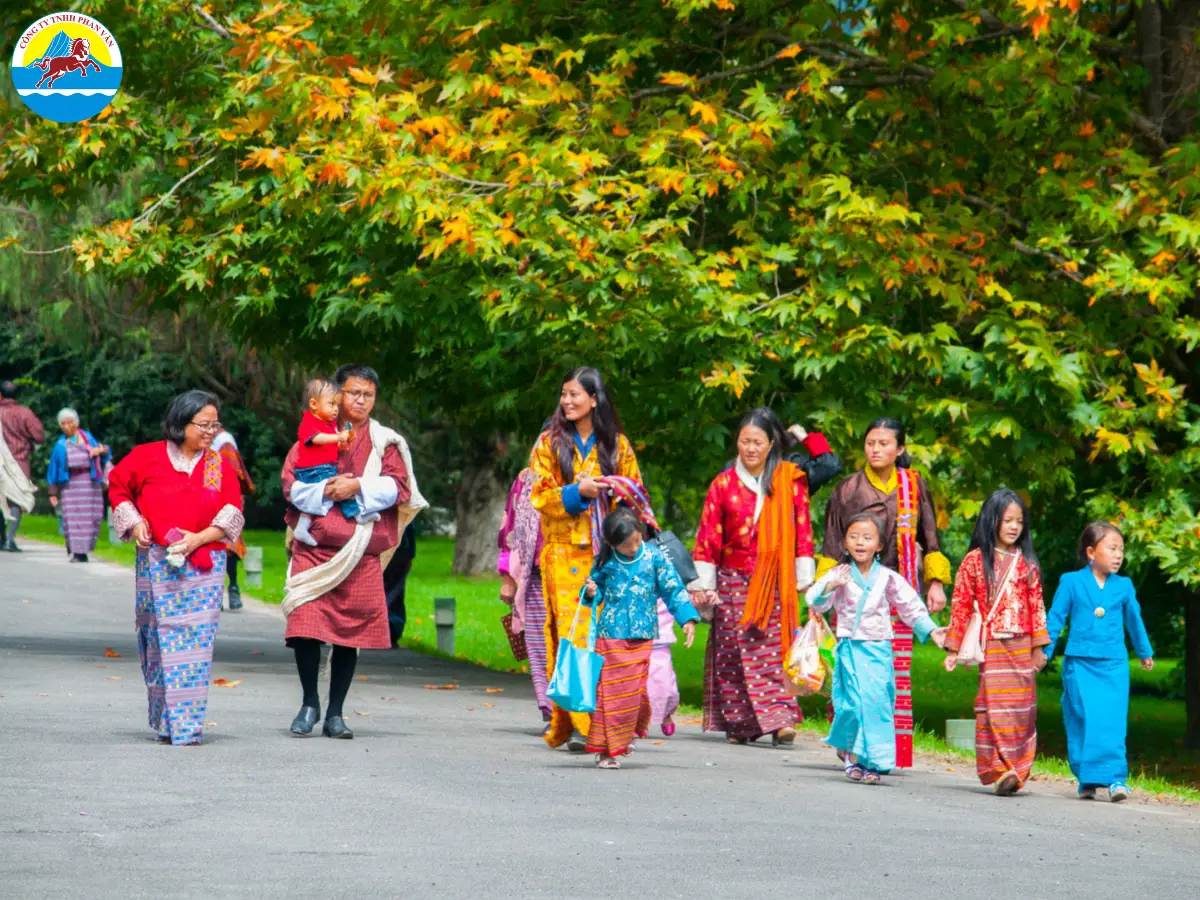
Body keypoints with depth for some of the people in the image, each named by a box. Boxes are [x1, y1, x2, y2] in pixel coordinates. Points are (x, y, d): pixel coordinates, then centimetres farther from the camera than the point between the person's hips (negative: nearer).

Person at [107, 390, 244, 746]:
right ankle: (164, 721, 11)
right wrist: (134, 524, 2)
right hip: (157, 563, -1)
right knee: (159, 639, 0)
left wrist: (199, 538, -10)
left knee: (195, 641, -7)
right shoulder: (148, 457, 3)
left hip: (205, 565, 1)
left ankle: (187, 724, -6)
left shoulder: (220, 466, 8)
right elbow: (118, 487, 15)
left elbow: (232, 511, 3)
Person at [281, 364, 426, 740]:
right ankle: (309, 702, 8)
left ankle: (335, 713, 9)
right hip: (314, 546, -1)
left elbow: (395, 486, 1)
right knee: (306, 624, -10)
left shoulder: (384, 442, 13)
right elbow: (291, 484, 4)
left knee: (352, 628, 0)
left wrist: (358, 487, -14)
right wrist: (326, 491, -14)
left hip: (360, 551, 1)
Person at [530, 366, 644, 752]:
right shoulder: (550, 443, 8)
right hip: (564, 552, -1)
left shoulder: (616, 444, 11)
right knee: (570, 632, -11)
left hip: (606, 552, 1)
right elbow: (540, 496, 2)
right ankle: (576, 724, -15)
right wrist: (577, 493, -13)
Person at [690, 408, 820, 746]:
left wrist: (804, 578, 1)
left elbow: (802, 529, 5)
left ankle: (779, 719, -15)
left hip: (774, 583, -1)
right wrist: (701, 585, 3)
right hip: (733, 581, 1)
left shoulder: (791, 480, 4)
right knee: (733, 652, -1)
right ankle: (738, 724, 5)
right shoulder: (723, 484, 5)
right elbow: (708, 537, 6)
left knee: (773, 650, -9)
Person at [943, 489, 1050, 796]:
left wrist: (1039, 646, 7)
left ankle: (1017, 769, 6)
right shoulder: (975, 560, 2)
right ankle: (1001, 770, -14)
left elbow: (1036, 606, 11)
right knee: (995, 706, -11)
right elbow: (961, 605, 4)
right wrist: (953, 649, 3)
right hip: (991, 646, -3)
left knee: (1023, 709, 1)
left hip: (1022, 646, 3)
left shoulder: (1026, 563, 9)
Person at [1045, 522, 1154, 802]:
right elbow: (1055, 618, 7)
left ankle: (1114, 779, -9)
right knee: (1084, 721, -4)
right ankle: (1087, 781, 4)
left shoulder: (1124, 586, 8)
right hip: (1080, 665, -2)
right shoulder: (1071, 582, 1)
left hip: (1114, 666, 2)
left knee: (1112, 722, -8)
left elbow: (1134, 620, 24)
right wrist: (1043, 652, 5)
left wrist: (1145, 652, 36)